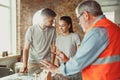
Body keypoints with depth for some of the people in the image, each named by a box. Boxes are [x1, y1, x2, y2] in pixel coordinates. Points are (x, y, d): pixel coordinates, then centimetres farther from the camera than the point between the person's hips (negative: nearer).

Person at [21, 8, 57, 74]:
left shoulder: (52, 30, -7)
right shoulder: (31, 30, -12)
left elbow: (53, 48, 0)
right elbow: (26, 49, -9)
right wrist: (25, 65, -18)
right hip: (33, 62, -1)